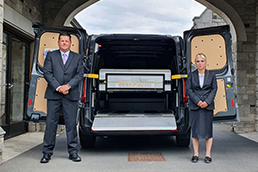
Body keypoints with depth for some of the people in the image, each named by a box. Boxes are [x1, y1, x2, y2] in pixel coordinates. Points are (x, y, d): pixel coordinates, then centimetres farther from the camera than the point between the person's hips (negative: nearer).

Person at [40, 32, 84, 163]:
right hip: (53, 95, 0)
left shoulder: (77, 58, 12)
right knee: (51, 123, 2)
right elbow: (47, 73, 0)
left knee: (71, 123, 2)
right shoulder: (51, 56, 11)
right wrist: (58, 87, -12)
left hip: (71, 95, 0)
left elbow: (80, 75, 3)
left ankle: (73, 152, 11)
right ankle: (47, 152, 12)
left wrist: (68, 86, -12)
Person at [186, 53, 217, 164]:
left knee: (208, 129, 1)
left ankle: (208, 154, 11)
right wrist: (197, 101, -12)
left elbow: (214, 89, 3)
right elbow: (188, 90, 0)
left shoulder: (212, 75, 8)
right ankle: (196, 154, 12)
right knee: (195, 129, 2)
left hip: (208, 106, 0)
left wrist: (207, 102, -11)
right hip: (194, 106, 0)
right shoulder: (191, 75, 7)